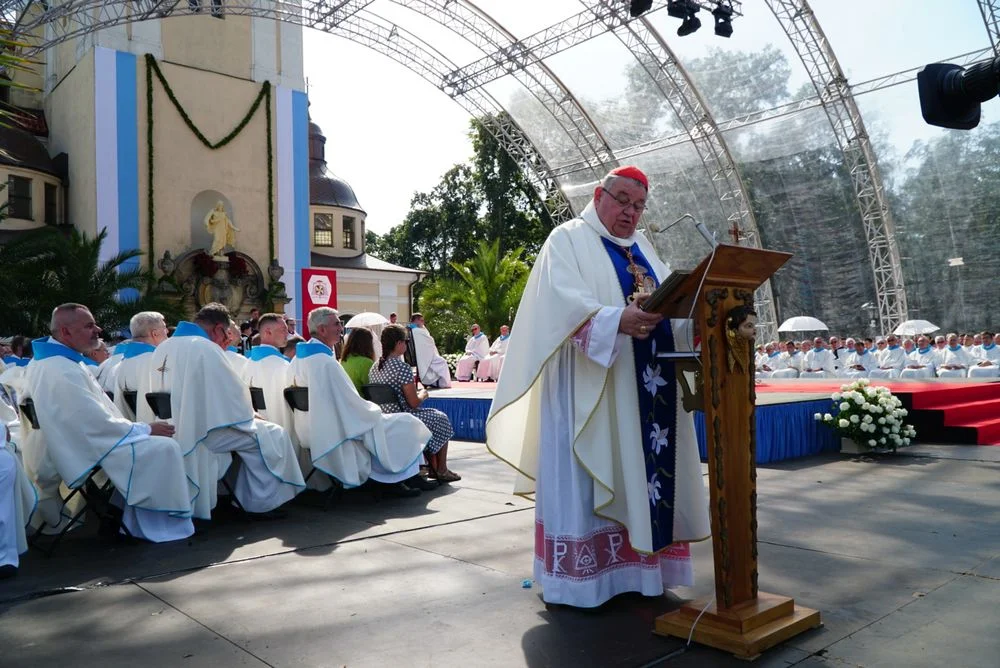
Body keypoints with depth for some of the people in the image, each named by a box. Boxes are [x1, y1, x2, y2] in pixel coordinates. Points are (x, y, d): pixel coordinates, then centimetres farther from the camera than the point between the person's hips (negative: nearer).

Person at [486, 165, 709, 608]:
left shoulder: (643, 250, 21)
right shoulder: (568, 240, -2)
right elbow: (566, 302, -18)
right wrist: (617, 320, -34)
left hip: (649, 386, 7)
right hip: (591, 386, -7)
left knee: (642, 475, 9)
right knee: (587, 478, -4)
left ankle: (633, 565, 20)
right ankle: (579, 576, 5)